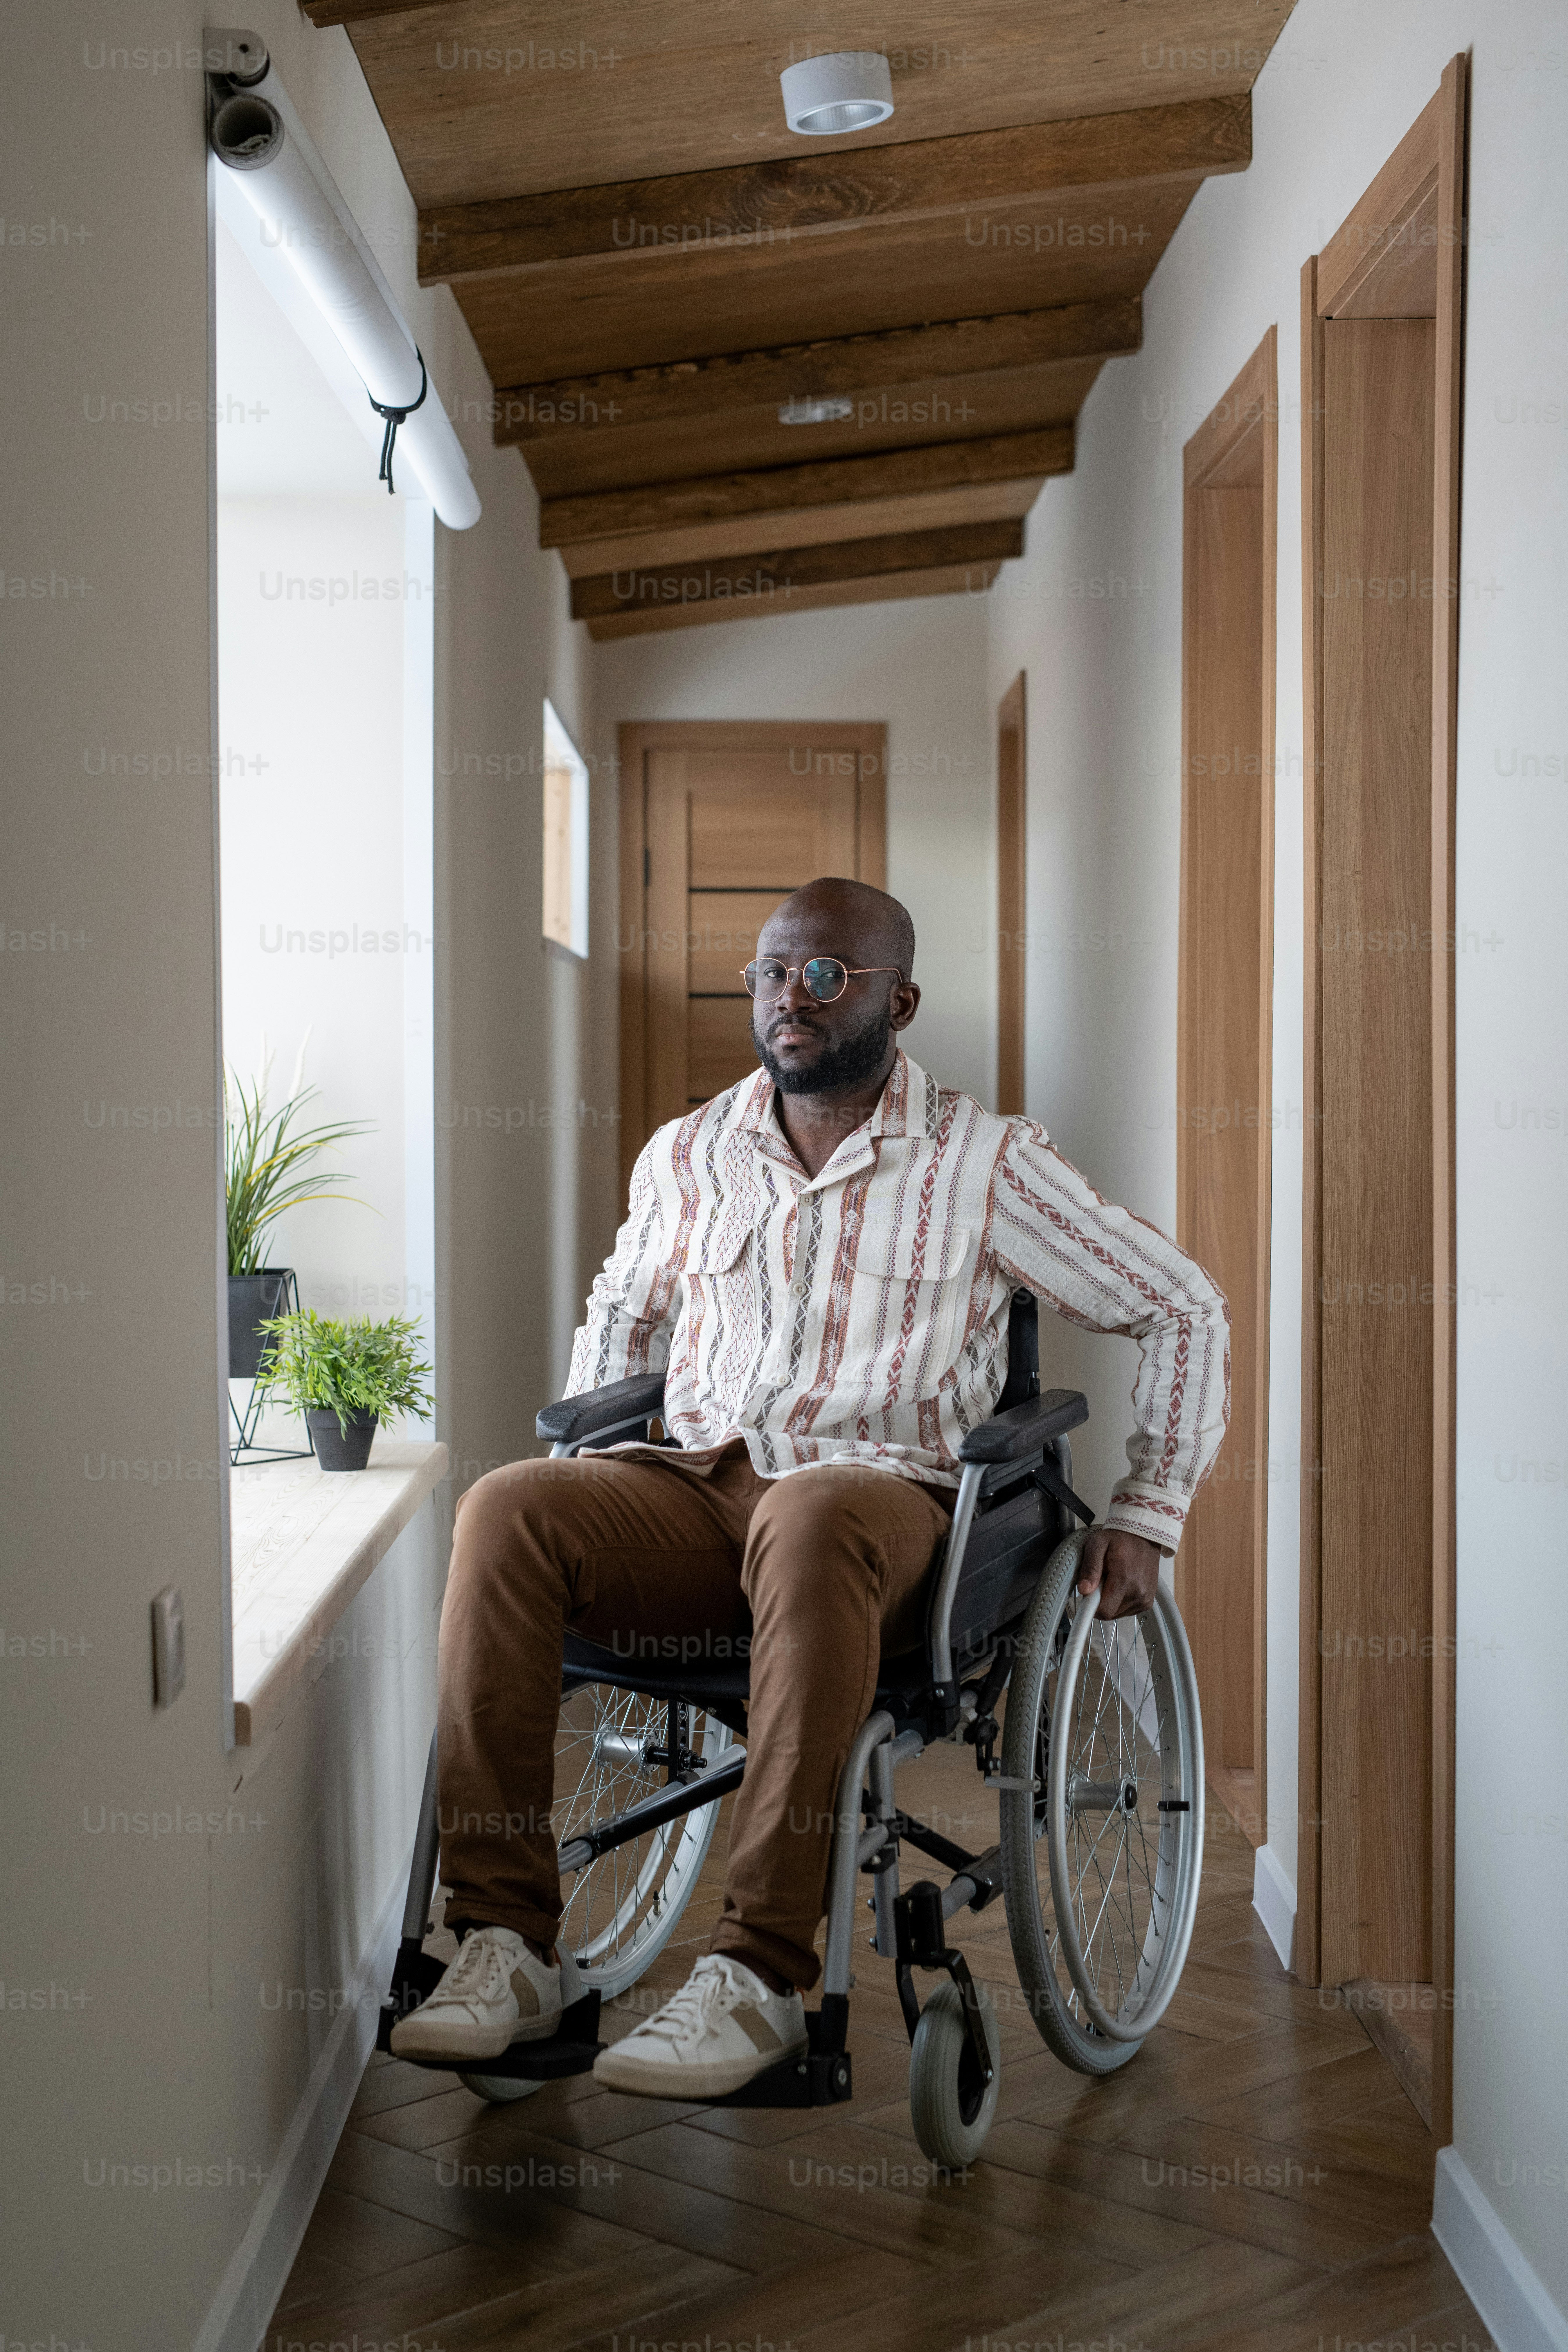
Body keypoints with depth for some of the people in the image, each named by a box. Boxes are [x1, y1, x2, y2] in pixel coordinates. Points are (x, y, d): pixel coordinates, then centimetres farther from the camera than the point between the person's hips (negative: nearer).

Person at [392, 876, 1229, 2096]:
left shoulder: (985, 1162, 4)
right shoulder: (689, 1154, 15)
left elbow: (1183, 1309, 9)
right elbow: (623, 1310, 34)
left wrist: (1146, 1513, 4)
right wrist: (587, 1462, 18)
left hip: (884, 1494, -4)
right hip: (696, 1486, 4)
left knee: (808, 1523, -41)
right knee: (507, 1509, -27)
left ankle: (761, 1978, -38)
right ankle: (507, 1941, -26)